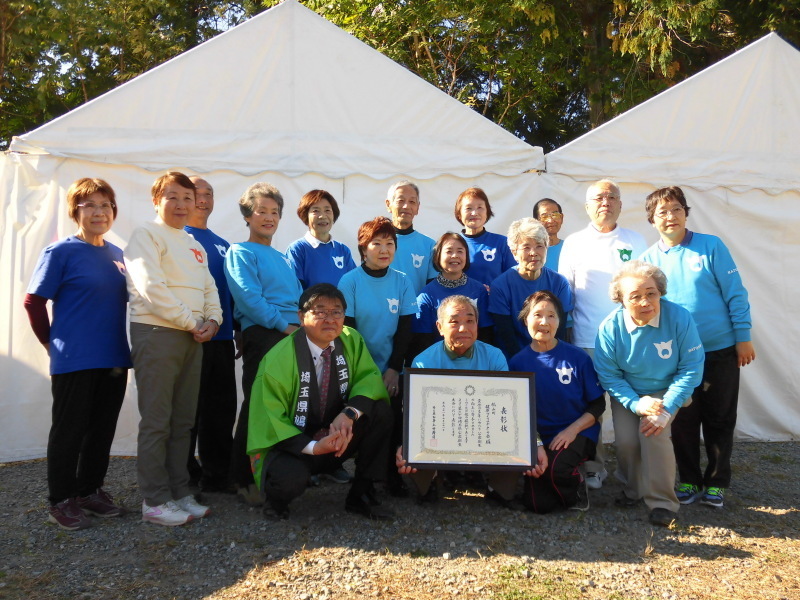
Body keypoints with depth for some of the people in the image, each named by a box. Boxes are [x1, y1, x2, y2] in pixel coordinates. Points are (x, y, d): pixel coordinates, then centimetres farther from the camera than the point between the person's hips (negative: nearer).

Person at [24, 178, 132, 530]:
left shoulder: (116, 255, 10)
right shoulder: (60, 252, -7)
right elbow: (34, 302, -6)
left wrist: (119, 346, 11)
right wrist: (53, 344, -2)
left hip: (113, 359, 6)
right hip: (75, 362, -6)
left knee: (103, 429, 13)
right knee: (69, 431, 4)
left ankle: (91, 490, 28)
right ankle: (61, 501, 18)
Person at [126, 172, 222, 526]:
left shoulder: (194, 245, 20)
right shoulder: (147, 235, -3)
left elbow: (209, 288, 18)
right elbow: (151, 287, -14)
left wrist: (213, 320, -2)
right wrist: (191, 323, -12)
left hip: (193, 337, 8)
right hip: (157, 334, -7)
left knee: (183, 420, 11)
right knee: (156, 421, -3)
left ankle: (179, 493, 20)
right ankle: (155, 501, 6)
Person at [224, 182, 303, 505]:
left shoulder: (283, 259, 24)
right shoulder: (240, 252, 2)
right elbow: (249, 296, -11)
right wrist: (283, 324, -14)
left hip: (294, 336, 7)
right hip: (262, 334, -7)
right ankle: (245, 479, 6)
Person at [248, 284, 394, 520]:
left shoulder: (351, 340, -6)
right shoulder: (278, 359, -19)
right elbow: (270, 421, -17)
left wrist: (350, 413, -29)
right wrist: (313, 447, -30)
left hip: (337, 438, 5)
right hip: (293, 445, -4)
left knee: (381, 411, -20)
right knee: (290, 479, -37)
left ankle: (361, 495, -6)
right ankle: (276, 498, 3)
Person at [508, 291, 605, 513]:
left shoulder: (577, 357, -4)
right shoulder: (517, 362, -1)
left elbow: (598, 405, 0)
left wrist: (572, 430, -15)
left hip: (578, 434, -2)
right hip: (539, 438, 2)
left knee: (554, 467, -33)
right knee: (538, 505, -13)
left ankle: (575, 487, 4)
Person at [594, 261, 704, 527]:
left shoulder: (679, 318, -22)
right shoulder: (610, 327, -20)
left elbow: (691, 367, -17)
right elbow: (608, 375, -12)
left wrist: (667, 409, -24)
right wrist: (636, 403, -24)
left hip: (665, 392, -1)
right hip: (628, 394, 1)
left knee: (654, 432, -25)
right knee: (626, 441, -15)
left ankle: (663, 502, -7)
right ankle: (633, 489, 18)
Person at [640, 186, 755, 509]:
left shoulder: (711, 246, -5)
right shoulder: (648, 259, 1)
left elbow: (735, 294, -4)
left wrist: (743, 337, -7)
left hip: (721, 350, -1)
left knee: (720, 420, 9)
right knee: (683, 422, 8)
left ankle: (716, 483, 24)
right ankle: (689, 480, 25)